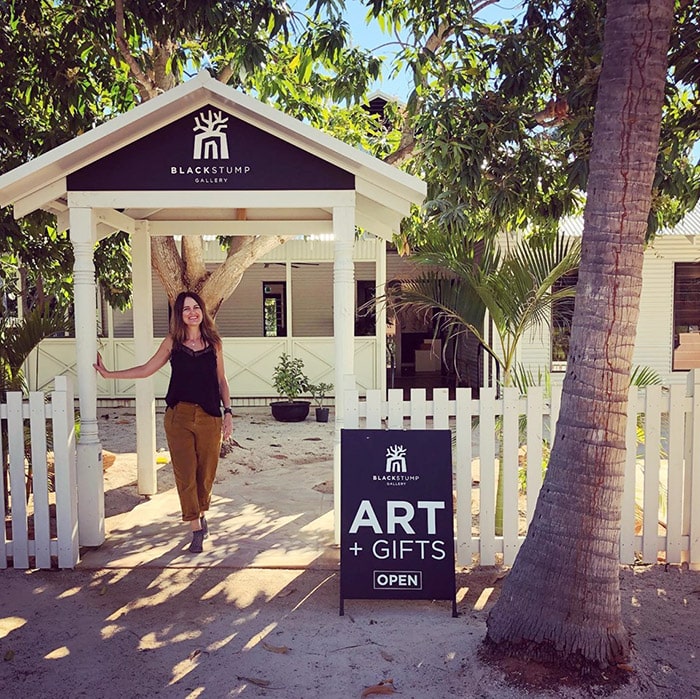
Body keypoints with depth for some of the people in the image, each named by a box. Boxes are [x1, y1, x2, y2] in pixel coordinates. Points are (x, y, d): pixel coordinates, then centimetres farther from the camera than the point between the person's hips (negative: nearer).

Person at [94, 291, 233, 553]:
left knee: (206, 471, 8)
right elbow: (147, 369, 13)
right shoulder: (172, 342, 4)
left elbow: (221, 380, 9)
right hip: (179, 415, 0)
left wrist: (228, 412, 2)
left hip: (209, 416, 0)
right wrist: (108, 374, 14)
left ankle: (201, 514, 34)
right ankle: (196, 529, 6)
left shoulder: (213, 342, 5)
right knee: (185, 473, -2)